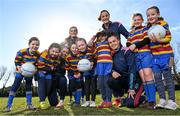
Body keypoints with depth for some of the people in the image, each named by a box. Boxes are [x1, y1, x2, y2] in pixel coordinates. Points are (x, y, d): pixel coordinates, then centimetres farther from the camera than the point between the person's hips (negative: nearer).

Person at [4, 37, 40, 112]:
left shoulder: (38, 54, -16)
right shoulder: (22, 52, -25)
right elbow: (16, 61, -15)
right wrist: (19, 67, -32)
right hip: (20, 71, -3)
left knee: (29, 86, 7)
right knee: (15, 86, -7)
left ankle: (29, 104, 13)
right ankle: (8, 105, -2)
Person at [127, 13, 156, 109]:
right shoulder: (131, 33, 26)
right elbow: (128, 44, 16)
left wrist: (135, 45, -13)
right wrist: (130, 47, -7)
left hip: (145, 53, -4)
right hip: (136, 56, 4)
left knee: (147, 74, -18)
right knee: (143, 77, -4)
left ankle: (152, 100, -15)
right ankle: (149, 100, -1)